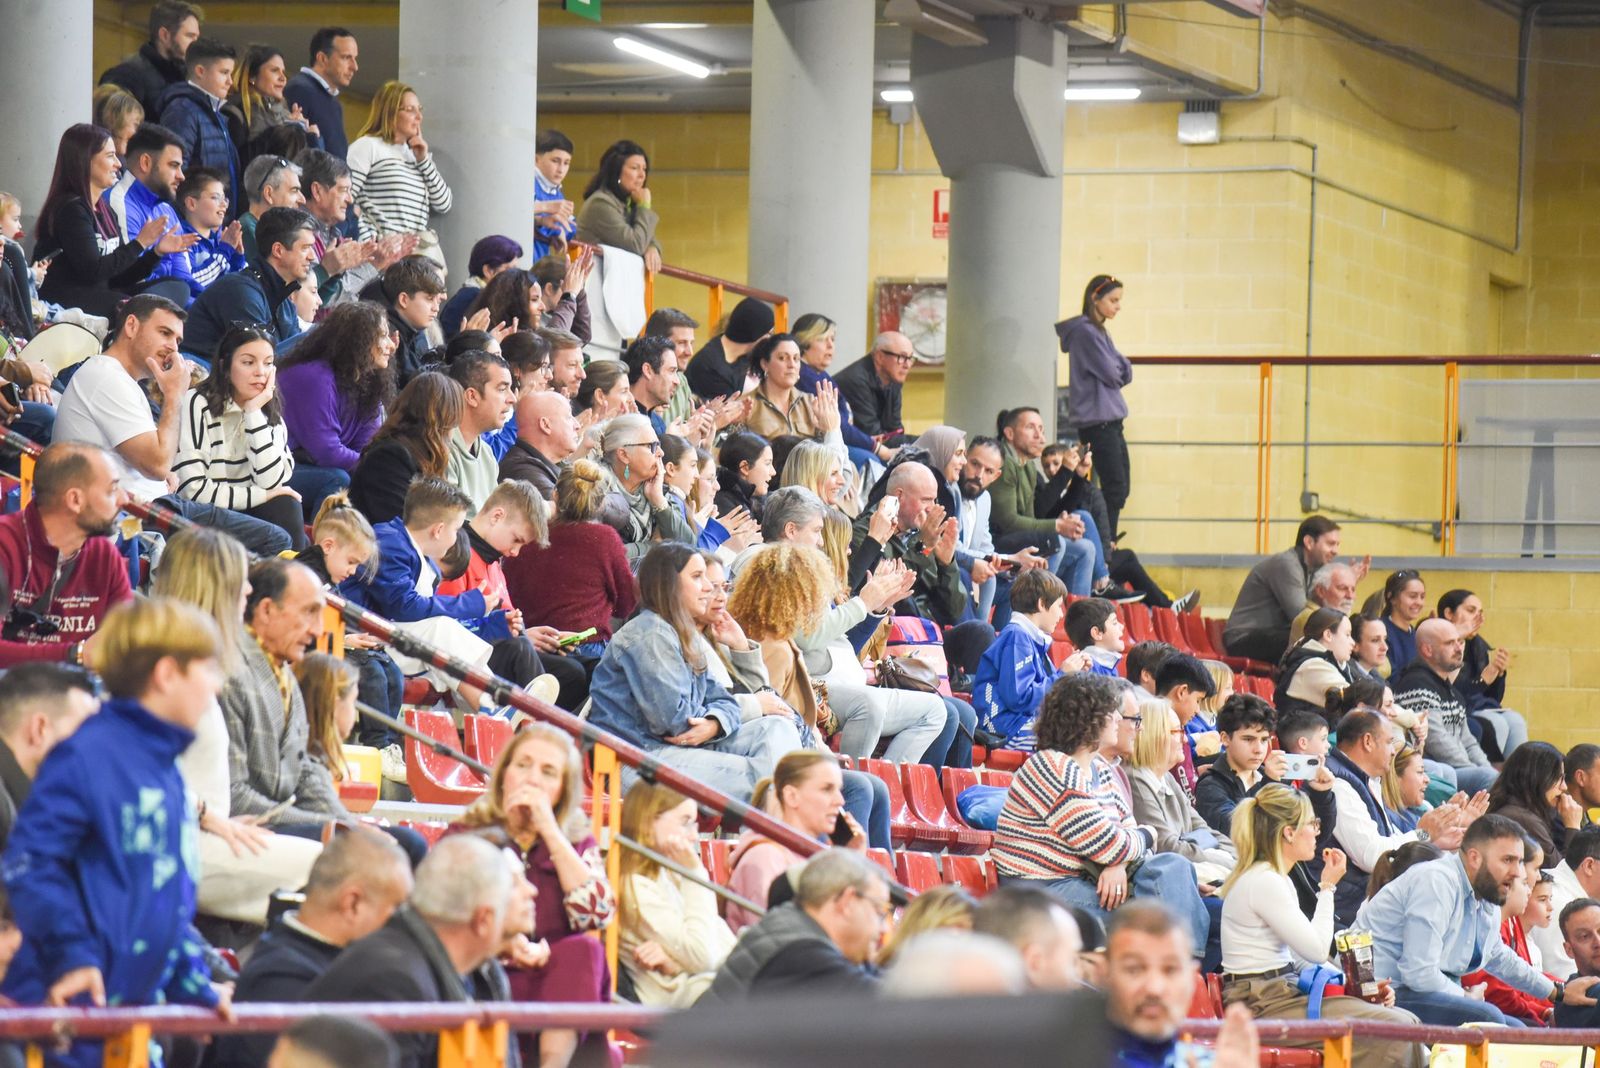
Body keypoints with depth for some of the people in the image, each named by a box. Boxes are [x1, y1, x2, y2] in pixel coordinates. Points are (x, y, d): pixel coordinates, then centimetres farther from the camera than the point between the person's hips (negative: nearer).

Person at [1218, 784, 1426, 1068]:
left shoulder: (1275, 880, 17)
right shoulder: (1264, 882, -15)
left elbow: (1305, 954, 20)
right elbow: (1316, 951, -15)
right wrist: (1328, 888, -5)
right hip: (1263, 1008, -10)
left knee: (1406, 1021, -2)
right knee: (1394, 1028, -20)